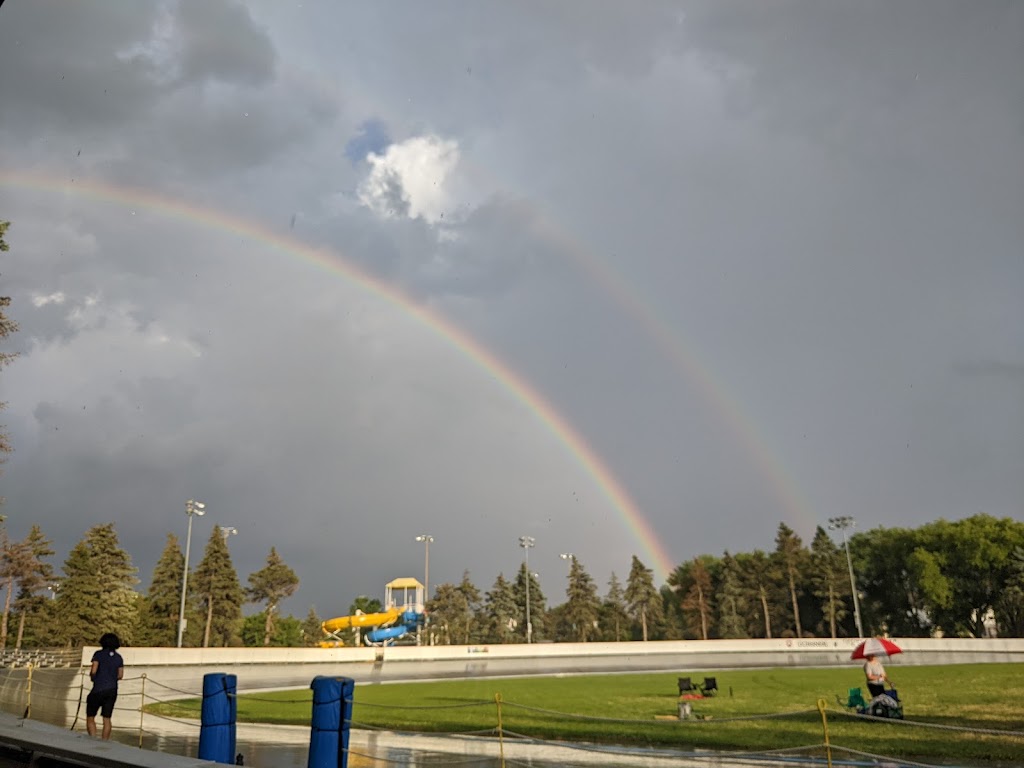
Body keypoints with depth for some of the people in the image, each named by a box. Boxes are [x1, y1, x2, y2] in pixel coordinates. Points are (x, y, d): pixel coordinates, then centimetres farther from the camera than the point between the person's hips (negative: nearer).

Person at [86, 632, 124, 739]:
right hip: (112, 690, 4)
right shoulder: (119, 657, 8)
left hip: (98, 690, -4)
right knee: (107, 719, 10)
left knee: (90, 717, 7)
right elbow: (120, 676, 9)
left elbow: (93, 671, -14)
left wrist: (92, 677, 7)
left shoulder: (99, 654, -6)